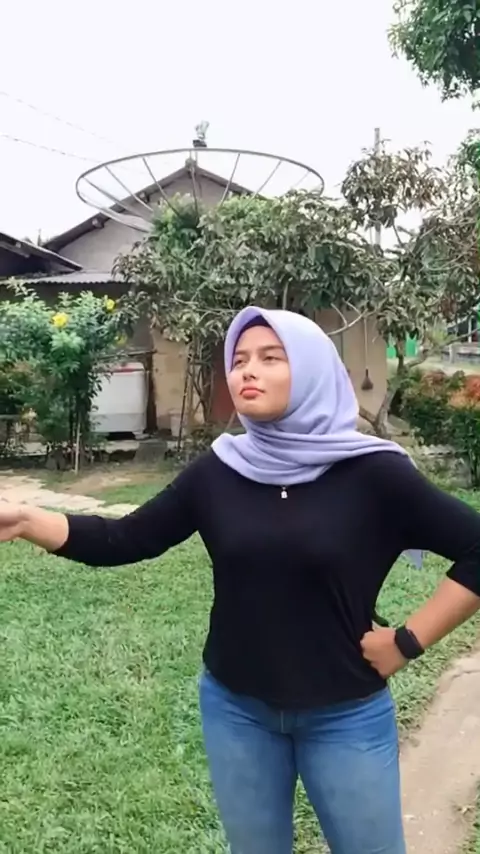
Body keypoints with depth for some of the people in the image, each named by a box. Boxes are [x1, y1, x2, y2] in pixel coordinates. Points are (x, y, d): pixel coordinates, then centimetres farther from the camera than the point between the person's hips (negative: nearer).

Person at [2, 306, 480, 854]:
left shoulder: (372, 472, -16)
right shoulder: (219, 470, -7)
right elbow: (125, 541, -4)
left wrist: (409, 641, -13)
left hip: (346, 716, -2)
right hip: (236, 709, 3)